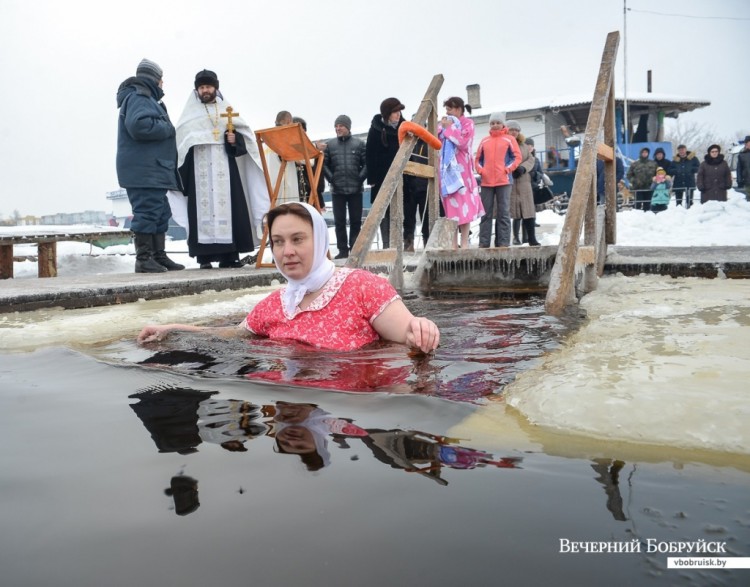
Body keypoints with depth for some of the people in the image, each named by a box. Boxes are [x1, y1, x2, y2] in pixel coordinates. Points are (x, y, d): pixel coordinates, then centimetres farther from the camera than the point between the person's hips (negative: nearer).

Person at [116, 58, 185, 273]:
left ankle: (158, 257, 18)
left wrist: (165, 129, 9)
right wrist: (167, 128, -13)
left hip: (153, 170, 11)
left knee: (160, 213, 12)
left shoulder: (145, 98, 25)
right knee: (147, 212, -11)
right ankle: (144, 259, -8)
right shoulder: (138, 97, -8)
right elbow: (139, 125, -24)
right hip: (143, 170, -11)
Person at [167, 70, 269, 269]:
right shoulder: (189, 116, 12)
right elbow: (181, 142, 4)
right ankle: (205, 256, -9)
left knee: (229, 206, -5)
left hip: (224, 168, 2)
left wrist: (235, 139, -10)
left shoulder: (227, 110, 17)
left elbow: (244, 137, 14)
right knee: (203, 207, -8)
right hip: (199, 169, -1)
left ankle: (229, 255, -2)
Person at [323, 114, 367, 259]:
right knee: (339, 221, 3)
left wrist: (361, 178, -7)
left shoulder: (359, 144, 2)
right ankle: (342, 249, 11)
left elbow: (366, 163, 1)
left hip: (355, 189, -1)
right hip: (337, 190, 1)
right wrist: (331, 178, -4)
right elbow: (324, 164, 6)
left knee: (356, 220, 4)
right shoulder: (330, 145, 5)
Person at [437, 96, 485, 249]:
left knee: (463, 205, -7)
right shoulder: (446, 123, 17)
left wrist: (450, 127, -9)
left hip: (461, 170, -5)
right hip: (447, 169, 6)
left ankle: (464, 243, -5)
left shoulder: (467, 123, 1)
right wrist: (441, 128, 1)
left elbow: (462, 142, -14)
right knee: (451, 206, 4)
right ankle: (454, 242, 5)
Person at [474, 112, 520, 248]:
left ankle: (503, 243, 0)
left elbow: (517, 157, 2)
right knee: (486, 213, 3)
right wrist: (480, 170, -1)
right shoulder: (484, 141, 13)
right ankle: (484, 243, 6)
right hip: (486, 182, 3)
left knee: (503, 213, -2)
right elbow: (477, 159, 17)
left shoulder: (509, 139, 5)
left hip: (504, 181, -3)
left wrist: (507, 169, -10)